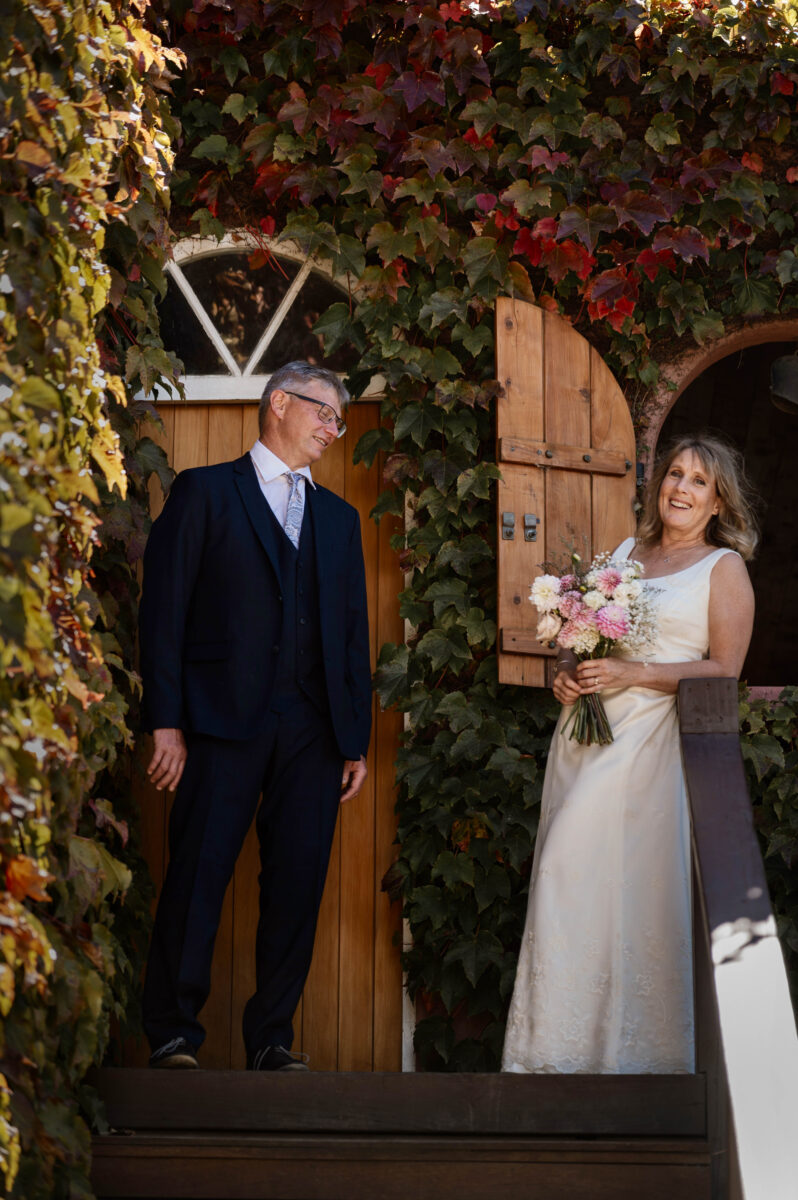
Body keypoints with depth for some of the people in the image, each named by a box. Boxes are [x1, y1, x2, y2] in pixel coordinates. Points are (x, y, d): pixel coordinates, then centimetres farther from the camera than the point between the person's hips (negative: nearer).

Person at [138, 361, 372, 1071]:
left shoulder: (339, 518, 21)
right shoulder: (205, 492, 7)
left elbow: (353, 633, 18)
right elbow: (164, 607, 0)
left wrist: (357, 740, 10)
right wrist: (166, 721, -8)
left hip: (313, 731, 4)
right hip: (225, 720, -4)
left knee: (298, 884, 1)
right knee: (198, 878, -6)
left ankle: (272, 1039, 10)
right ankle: (174, 1035, 4)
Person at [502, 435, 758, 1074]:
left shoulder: (724, 567, 2)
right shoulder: (626, 551, 18)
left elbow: (725, 669, -7)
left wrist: (634, 673, -16)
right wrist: (568, 672, 0)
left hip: (656, 743, -5)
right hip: (587, 733, 5)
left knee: (638, 887, -9)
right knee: (568, 880, 1)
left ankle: (635, 1047, 1)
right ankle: (567, 1043, 8)